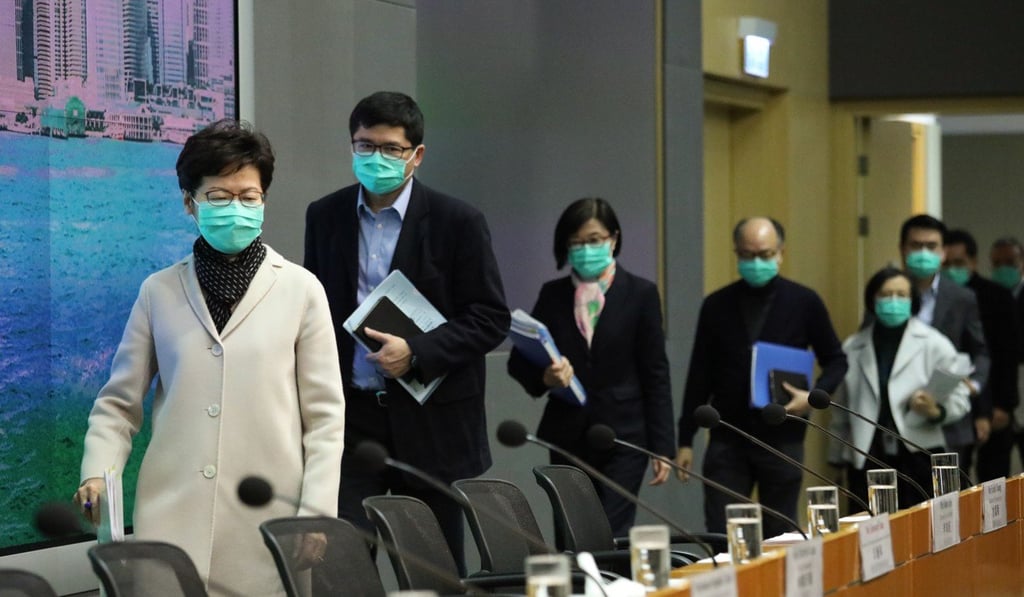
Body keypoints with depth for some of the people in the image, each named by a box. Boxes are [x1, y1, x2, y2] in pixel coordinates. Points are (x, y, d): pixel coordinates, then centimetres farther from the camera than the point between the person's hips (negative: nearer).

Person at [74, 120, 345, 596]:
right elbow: (118, 403, 12)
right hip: (173, 521, 1)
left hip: (267, 525, -1)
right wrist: (97, 474, -6)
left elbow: (324, 414, 3)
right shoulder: (159, 292, 8)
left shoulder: (300, 290, 3)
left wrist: (317, 513, -4)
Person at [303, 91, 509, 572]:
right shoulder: (324, 217, 7)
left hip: (430, 422, -2)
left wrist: (416, 352, -18)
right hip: (349, 416, 2)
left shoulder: (458, 222, -4)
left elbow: (491, 319, -5)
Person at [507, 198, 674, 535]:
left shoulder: (640, 294, 1)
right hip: (568, 435, 3)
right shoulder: (552, 295, 7)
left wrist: (662, 445, -4)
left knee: (612, 536, -10)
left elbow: (656, 375, 0)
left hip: (623, 435, -3)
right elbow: (519, 360, 8)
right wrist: (544, 377, -15)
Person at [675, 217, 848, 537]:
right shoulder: (716, 305, 4)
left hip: (782, 439, -1)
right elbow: (700, 375, 8)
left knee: (780, 535, 7)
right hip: (727, 439, 1)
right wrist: (685, 439, 6)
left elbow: (836, 361, 9)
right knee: (719, 535, -3)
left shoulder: (804, 302, 0)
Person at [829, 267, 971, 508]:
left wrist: (935, 411, -20)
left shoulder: (934, 344, 2)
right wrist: (837, 457, 12)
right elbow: (842, 409, 13)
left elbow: (960, 399, 0)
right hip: (866, 459, 2)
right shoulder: (853, 347, 8)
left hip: (918, 457, -1)